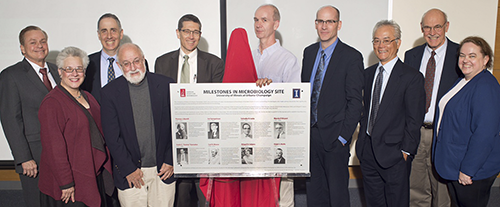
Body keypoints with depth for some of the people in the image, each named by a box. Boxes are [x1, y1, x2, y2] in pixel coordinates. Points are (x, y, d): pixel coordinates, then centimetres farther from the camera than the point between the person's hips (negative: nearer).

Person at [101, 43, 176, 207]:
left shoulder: (166, 85, -2)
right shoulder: (110, 92, -3)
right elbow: (112, 136, -4)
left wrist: (171, 161, -2)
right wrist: (128, 169, -7)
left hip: (163, 169, 1)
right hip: (129, 173, 0)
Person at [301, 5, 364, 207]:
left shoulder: (352, 57, -8)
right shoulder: (309, 52, 9)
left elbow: (355, 102, -9)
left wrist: (343, 136, -14)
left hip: (334, 136, -5)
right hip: (309, 133, 5)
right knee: (314, 190, 17)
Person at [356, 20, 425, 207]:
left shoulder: (412, 77, -10)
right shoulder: (368, 73, 9)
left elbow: (414, 120, -10)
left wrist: (405, 151, -12)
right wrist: (363, 138, 9)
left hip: (393, 153, -5)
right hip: (367, 150, 6)